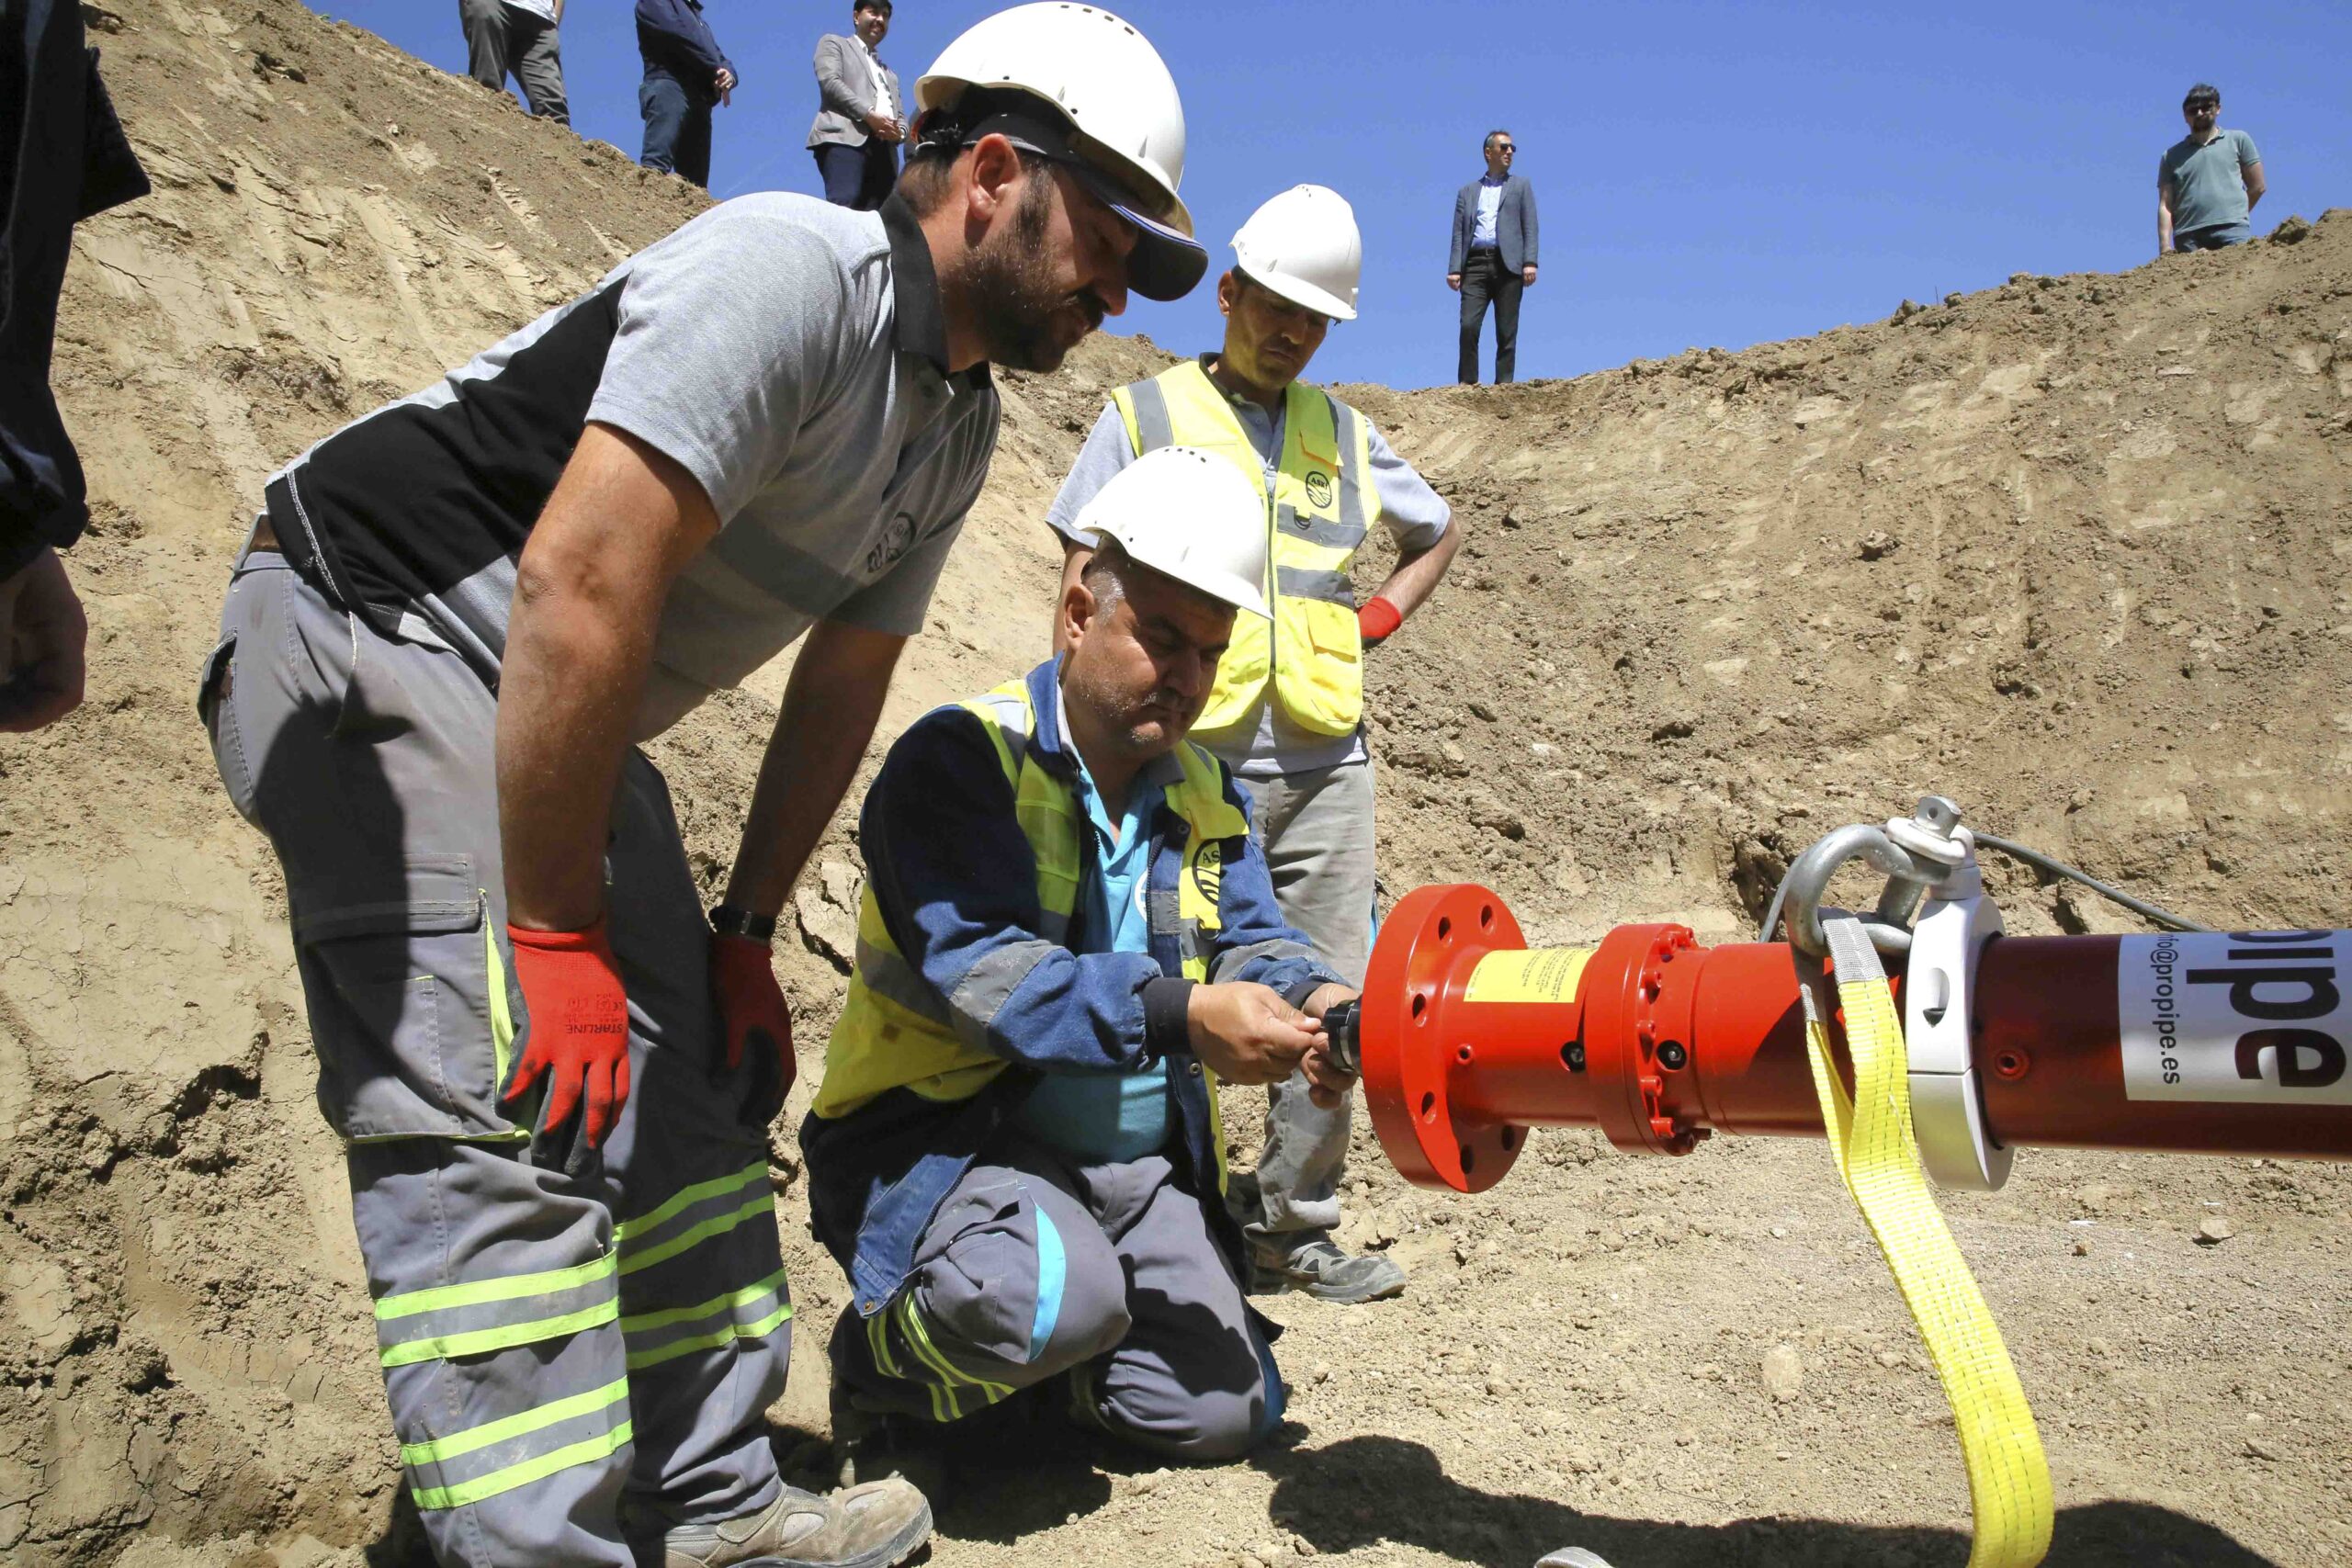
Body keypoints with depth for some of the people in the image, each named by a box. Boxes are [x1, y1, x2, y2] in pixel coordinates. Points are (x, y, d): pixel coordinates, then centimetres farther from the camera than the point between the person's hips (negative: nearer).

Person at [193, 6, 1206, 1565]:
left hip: (555, 716, 9)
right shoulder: (791, 270, -22)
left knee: (689, 1080, 7)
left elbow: (840, 689, 10)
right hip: (371, 625, -9)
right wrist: (557, 938, -25)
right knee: (511, 1114, -19)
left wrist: (746, 932, 8)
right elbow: (582, 582, -30)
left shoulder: (960, 420, 7)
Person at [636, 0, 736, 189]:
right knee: (655, 167, -24)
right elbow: (679, 34, -6)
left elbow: (720, 58, 24)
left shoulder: (698, 19, 35)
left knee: (696, 185, -3)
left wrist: (728, 74, -1)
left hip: (700, 101, 7)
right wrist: (716, 70, -5)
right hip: (667, 90, -7)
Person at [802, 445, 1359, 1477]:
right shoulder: (961, 759, -14)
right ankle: (880, 1363, -2)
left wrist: (1316, 1003, -24)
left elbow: (1252, 939, 1)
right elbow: (972, 962, -26)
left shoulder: (1204, 793, 10)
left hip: (1137, 1161, 7)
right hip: (941, 1133, -7)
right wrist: (1180, 1016, -37)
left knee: (1226, 1414, -1)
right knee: (1056, 1302, -36)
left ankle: (1038, 1335, 27)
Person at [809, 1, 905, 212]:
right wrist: (869, 114, -11)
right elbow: (830, 81, 1)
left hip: (883, 149, 5)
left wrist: (898, 132, 1)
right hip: (845, 138, -5)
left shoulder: (890, 74, 38)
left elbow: (900, 116, 27)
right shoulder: (834, 43, 20)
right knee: (844, 203, -28)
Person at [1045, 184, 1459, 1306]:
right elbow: (1087, 581, 4)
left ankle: (1293, 1233, 17)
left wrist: (1375, 620, 14)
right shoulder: (1147, 413, 8)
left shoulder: (1343, 434, 18)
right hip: (1194, 763, -4)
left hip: (1327, 764, 4)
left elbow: (1436, 534, 33)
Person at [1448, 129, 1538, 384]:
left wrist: (1530, 262, -7)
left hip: (1507, 265, -1)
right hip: (1475, 265, 1)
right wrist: (1454, 269, -2)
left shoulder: (1520, 185, 17)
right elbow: (1459, 234, 11)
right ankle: (1467, 383, -6)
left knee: (1507, 332, -3)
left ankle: (1503, 385, -1)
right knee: (1469, 326, -12)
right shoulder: (1467, 192, 19)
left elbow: (1530, 227, 6)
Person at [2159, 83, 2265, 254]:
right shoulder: (2171, 156, 18)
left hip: (2233, 233, -1)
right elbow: (2165, 205, 10)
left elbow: (2258, 186, 17)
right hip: (2187, 238, 1)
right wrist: (2165, 246, -3)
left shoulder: (2238, 140, 18)